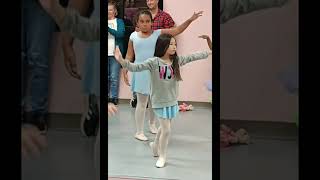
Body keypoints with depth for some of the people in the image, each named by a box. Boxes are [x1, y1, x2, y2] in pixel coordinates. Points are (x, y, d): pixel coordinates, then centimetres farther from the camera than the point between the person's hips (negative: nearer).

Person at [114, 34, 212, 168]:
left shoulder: (177, 60, -1)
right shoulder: (154, 62, -17)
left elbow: (192, 57, 9)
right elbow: (136, 67, -25)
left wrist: (210, 52, 14)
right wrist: (122, 61, -41)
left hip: (172, 101, 6)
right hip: (159, 101, -5)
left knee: (164, 127, 19)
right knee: (166, 130, -2)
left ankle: (155, 145, 47)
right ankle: (162, 156, 19)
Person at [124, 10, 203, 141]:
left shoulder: (158, 33, -2)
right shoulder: (133, 36, -1)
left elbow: (176, 30, -10)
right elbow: (129, 56, 5)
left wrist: (190, 20, -20)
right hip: (141, 73, -2)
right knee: (142, 103, 3)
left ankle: (152, 123, 40)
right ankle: (139, 132, 14)